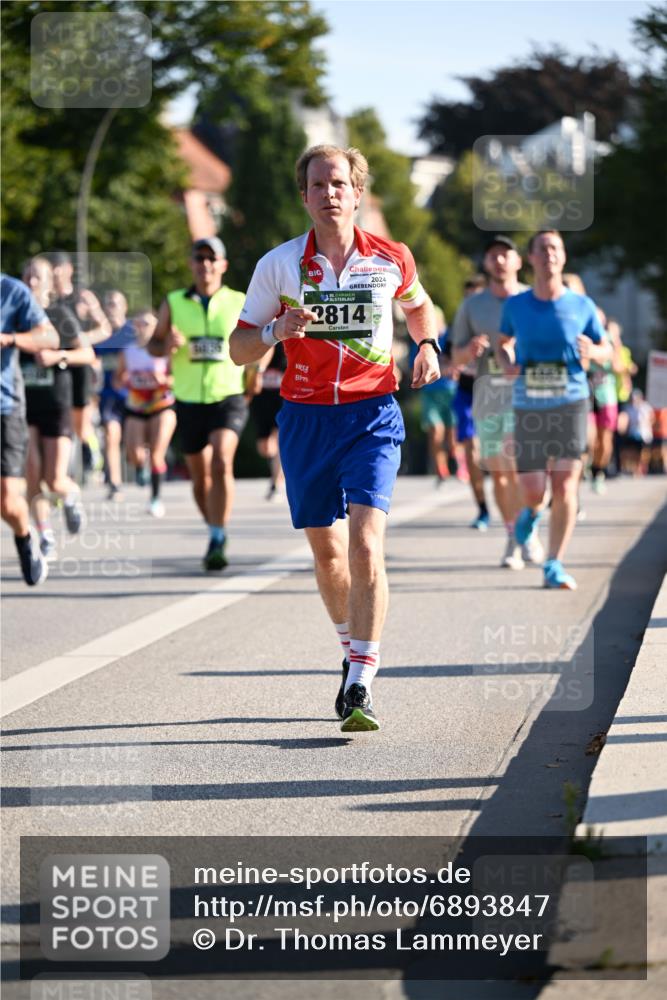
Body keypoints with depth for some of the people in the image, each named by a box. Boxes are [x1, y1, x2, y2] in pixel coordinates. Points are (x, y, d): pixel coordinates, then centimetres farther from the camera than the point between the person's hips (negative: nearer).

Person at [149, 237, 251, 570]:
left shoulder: (240, 304, 2)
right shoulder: (174, 304, 5)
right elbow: (153, 344, 11)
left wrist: (255, 370, -2)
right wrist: (167, 346, -12)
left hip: (229, 397, -3)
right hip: (189, 402, 3)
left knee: (221, 462, -24)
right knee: (200, 477, 10)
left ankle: (217, 542, -24)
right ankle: (216, 535, 33)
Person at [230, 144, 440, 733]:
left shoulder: (392, 259, 1)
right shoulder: (278, 265, 0)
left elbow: (419, 306, 24)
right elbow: (240, 348, 4)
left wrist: (428, 345, 4)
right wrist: (277, 331, -16)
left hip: (372, 416, -2)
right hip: (305, 417, 2)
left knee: (365, 544, -17)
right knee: (326, 551, 10)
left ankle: (361, 685, -18)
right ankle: (353, 648, 36)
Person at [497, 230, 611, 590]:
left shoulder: (582, 306, 0)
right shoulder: (516, 305, 2)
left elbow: (606, 350, 12)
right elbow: (504, 342, 21)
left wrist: (592, 352, -13)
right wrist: (507, 364, -2)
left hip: (571, 404, -1)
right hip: (528, 409, 1)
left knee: (565, 487, -11)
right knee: (533, 492, -3)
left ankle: (554, 567, -2)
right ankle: (532, 510, 36)